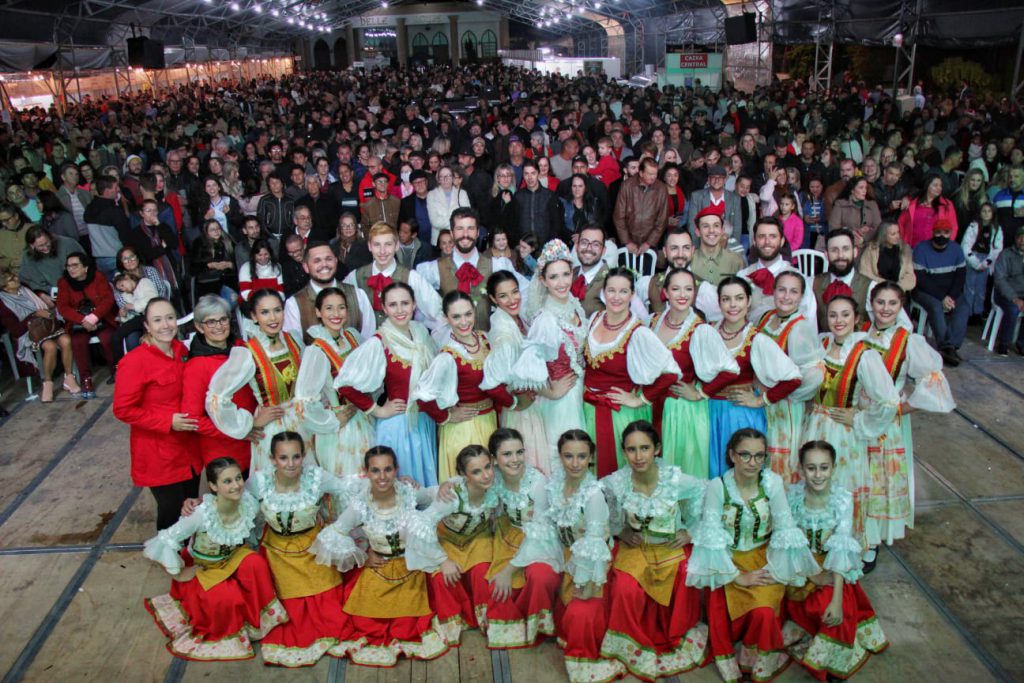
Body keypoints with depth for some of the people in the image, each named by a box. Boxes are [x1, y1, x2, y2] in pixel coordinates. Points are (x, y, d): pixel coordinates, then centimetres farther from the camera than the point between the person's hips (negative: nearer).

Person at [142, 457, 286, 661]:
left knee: (257, 564, -27)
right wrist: (178, 573, -17)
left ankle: (255, 618, -2)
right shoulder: (202, 514, -33)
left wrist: (246, 550, 1)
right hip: (204, 568, -3)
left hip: (234, 558, 4)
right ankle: (222, 634, 6)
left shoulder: (249, 503, -21)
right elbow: (165, 541, -28)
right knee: (229, 598, -28)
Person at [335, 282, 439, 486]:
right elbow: (345, 385, -21)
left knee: (425, 480, 18)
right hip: (398, 425, -6)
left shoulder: (421, 332, 1)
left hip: (425, 423, 6)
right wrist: (377, 411, -12)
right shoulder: (378, 343, -17)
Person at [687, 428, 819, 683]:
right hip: (728, 561, 0)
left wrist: (775, 570, -13)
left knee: (764, 610, -24)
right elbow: (712, 536, -14)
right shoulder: (717, 486, -12)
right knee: (719, 607, -23)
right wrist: (740, 577, -16)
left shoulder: (773, 482, -8)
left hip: (763, 557, 0)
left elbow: (785, 529, -6)